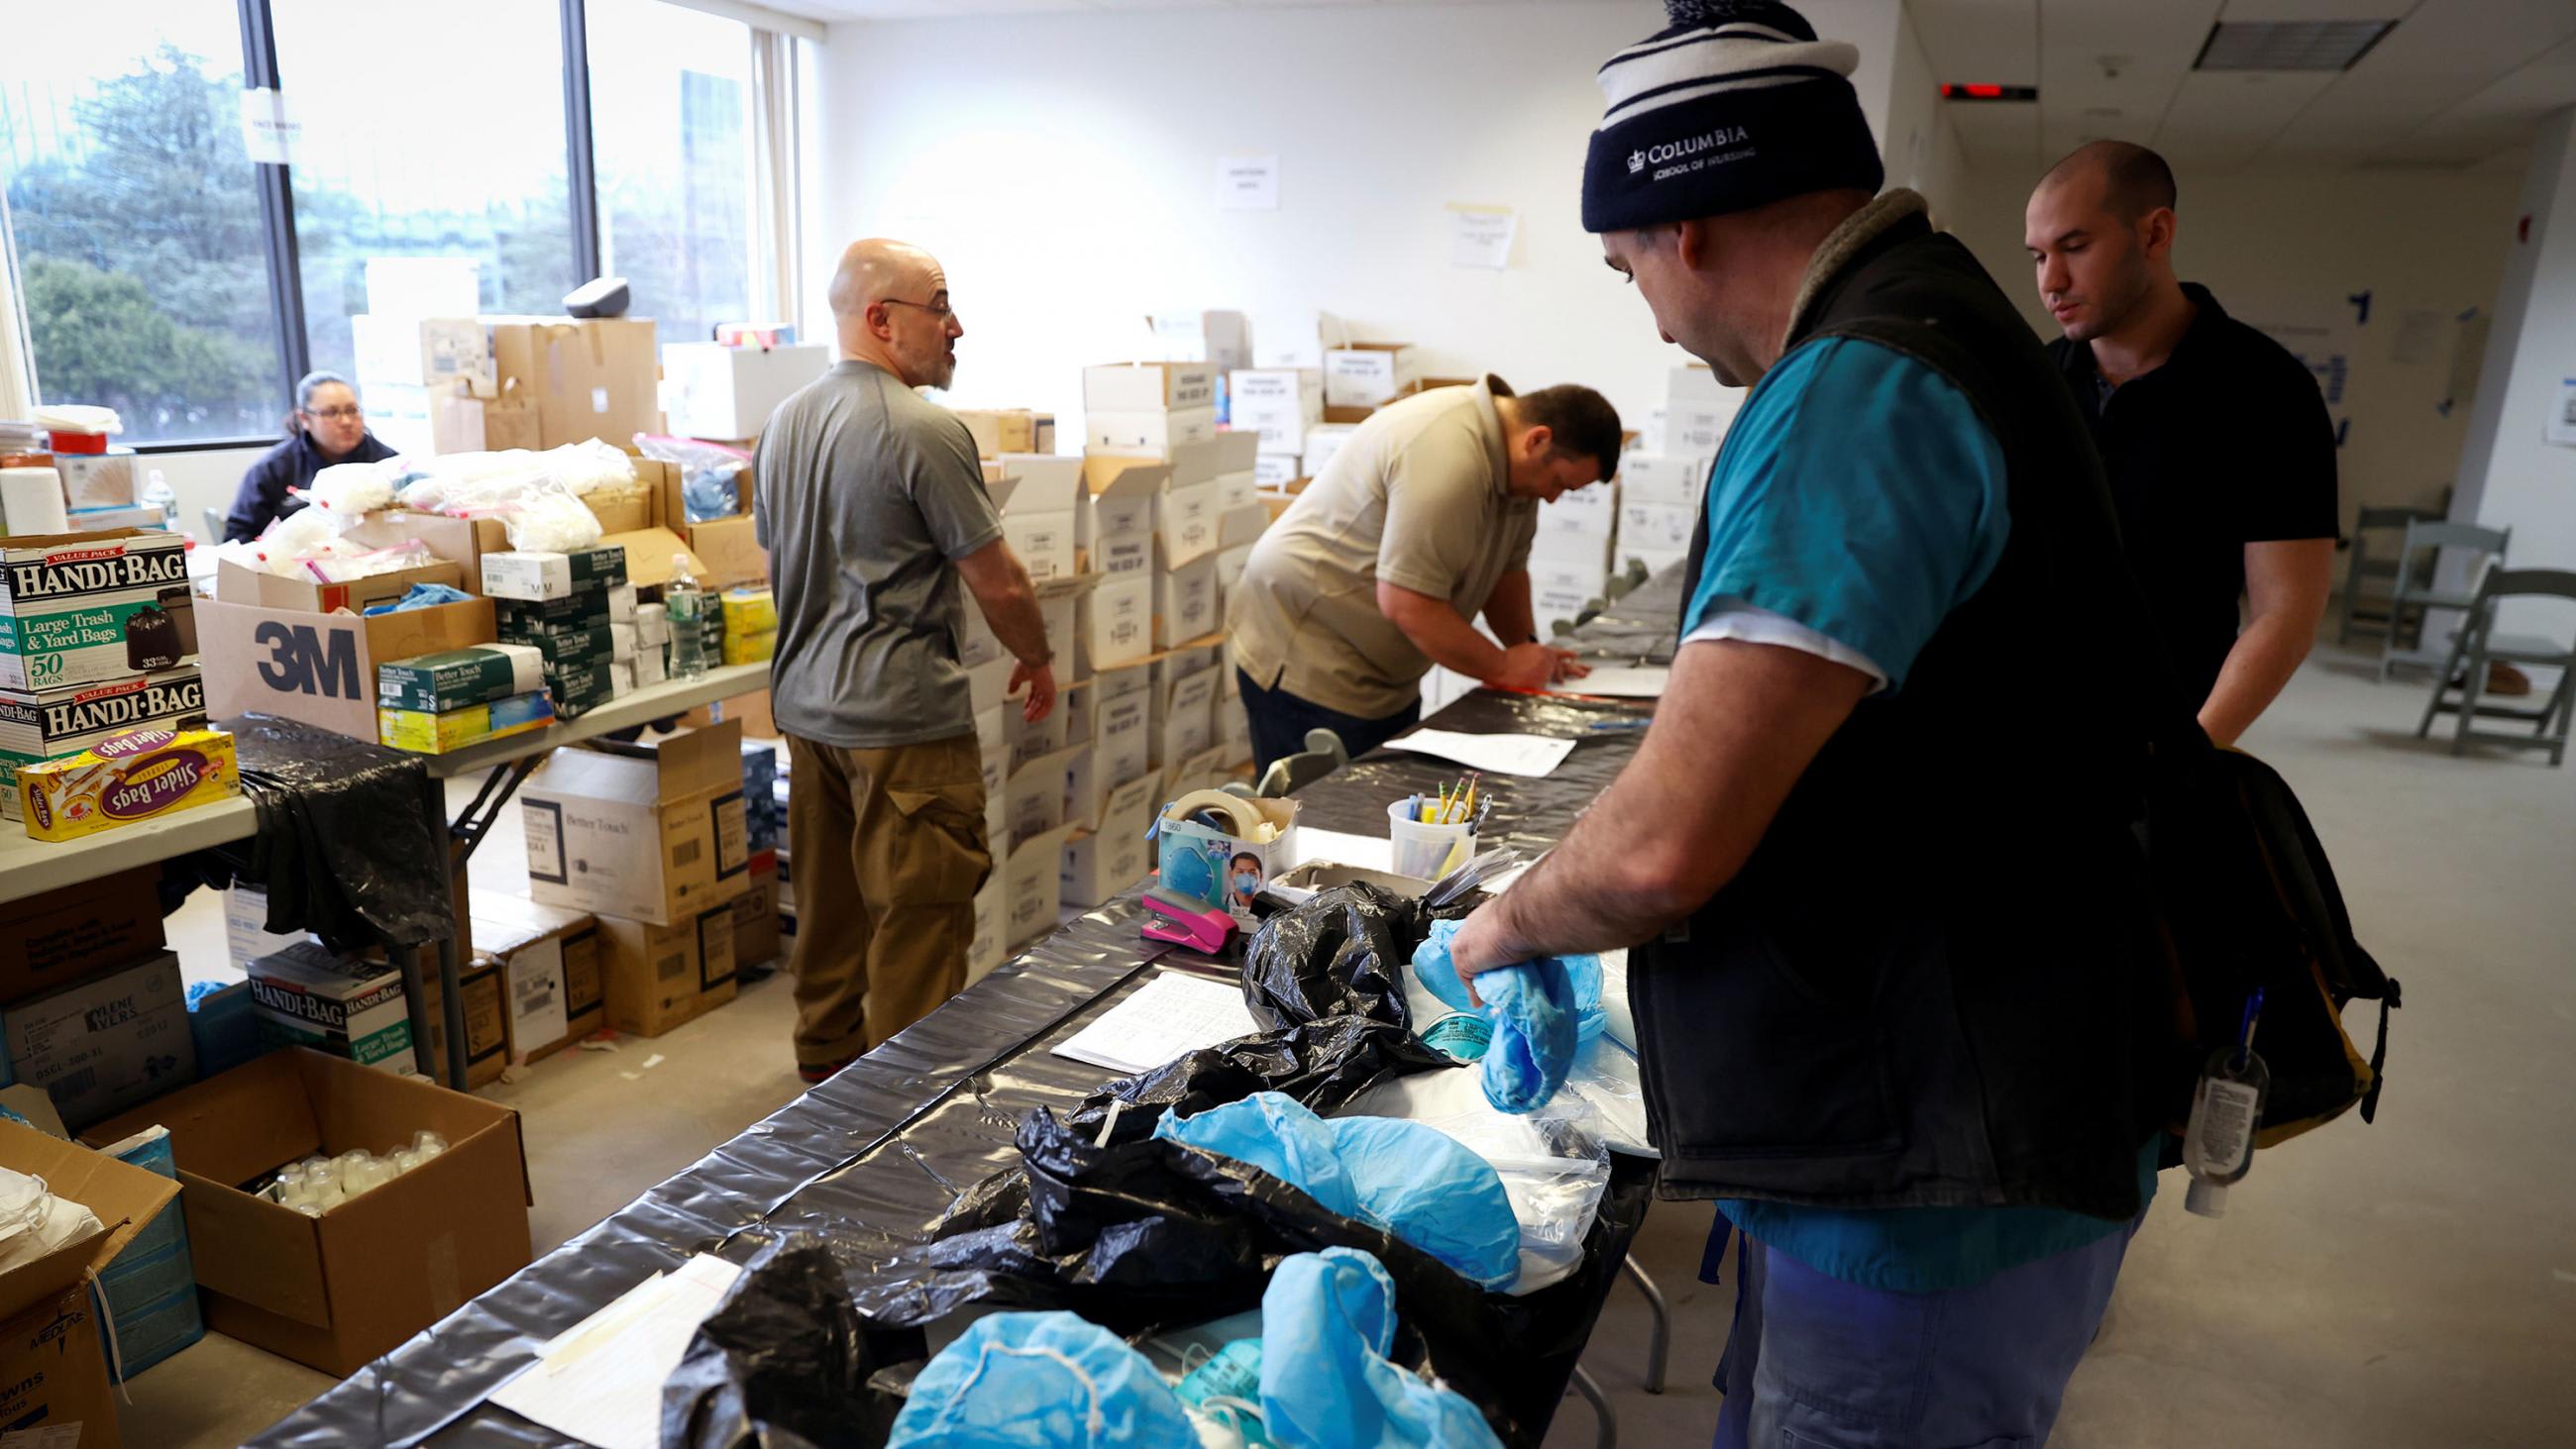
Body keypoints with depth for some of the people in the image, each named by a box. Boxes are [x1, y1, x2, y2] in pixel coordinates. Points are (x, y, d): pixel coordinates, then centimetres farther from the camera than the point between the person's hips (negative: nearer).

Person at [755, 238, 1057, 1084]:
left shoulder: (783, 424, 10)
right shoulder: (925, 429, -16)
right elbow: (997, 581, -13)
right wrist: (1037, 660, 4)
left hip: (804, 705, 9)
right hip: (903, 714, -9)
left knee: (829, 909, 19)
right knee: (919, 918, 1)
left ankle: (826, 1066, 33)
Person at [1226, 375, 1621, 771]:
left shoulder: (1514, 464, 4)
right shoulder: (1449, 459, -27)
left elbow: (1507, 566, 16)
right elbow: (1407, 604, -28)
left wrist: (1530, 651, 2)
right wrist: (1503, 667, -16)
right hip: (1305, 661, -9)